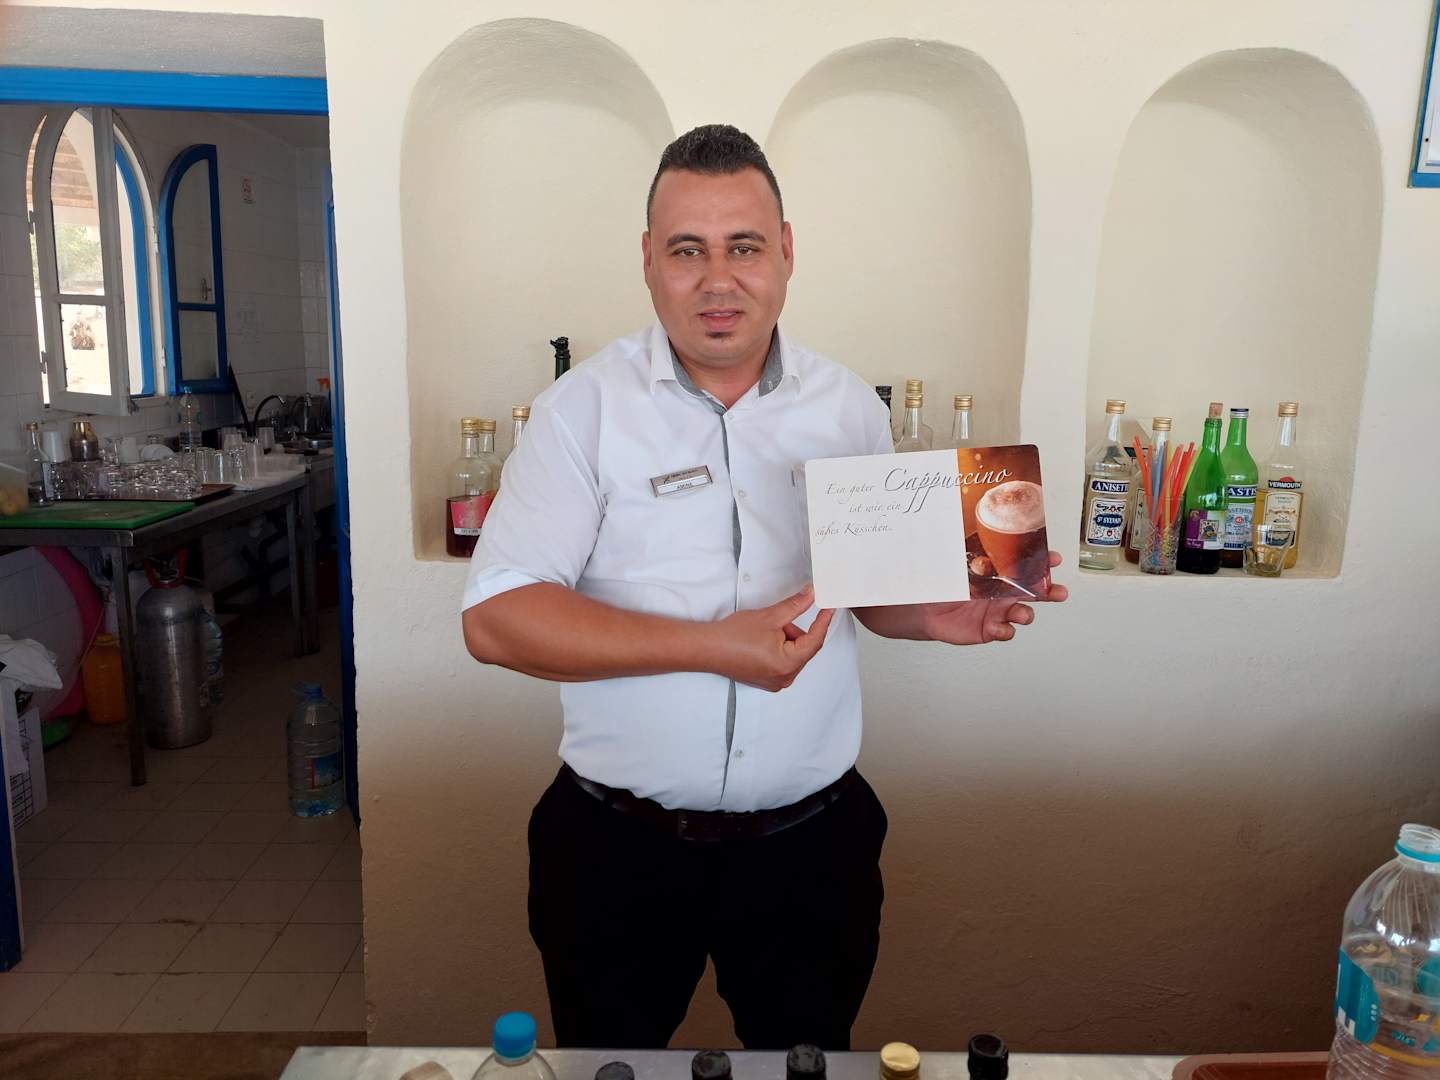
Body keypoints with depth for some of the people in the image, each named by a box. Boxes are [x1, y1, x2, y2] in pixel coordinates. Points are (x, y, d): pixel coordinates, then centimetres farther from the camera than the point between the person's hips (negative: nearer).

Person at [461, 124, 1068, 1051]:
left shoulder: (849, 407, 2)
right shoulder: (587, 406, -10)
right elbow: (496, 619, -17)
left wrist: (937, 615, -11)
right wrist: (715, 646, -23)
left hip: (811, 838, 3)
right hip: (621, 845, -2)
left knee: (812, 1053, 22)